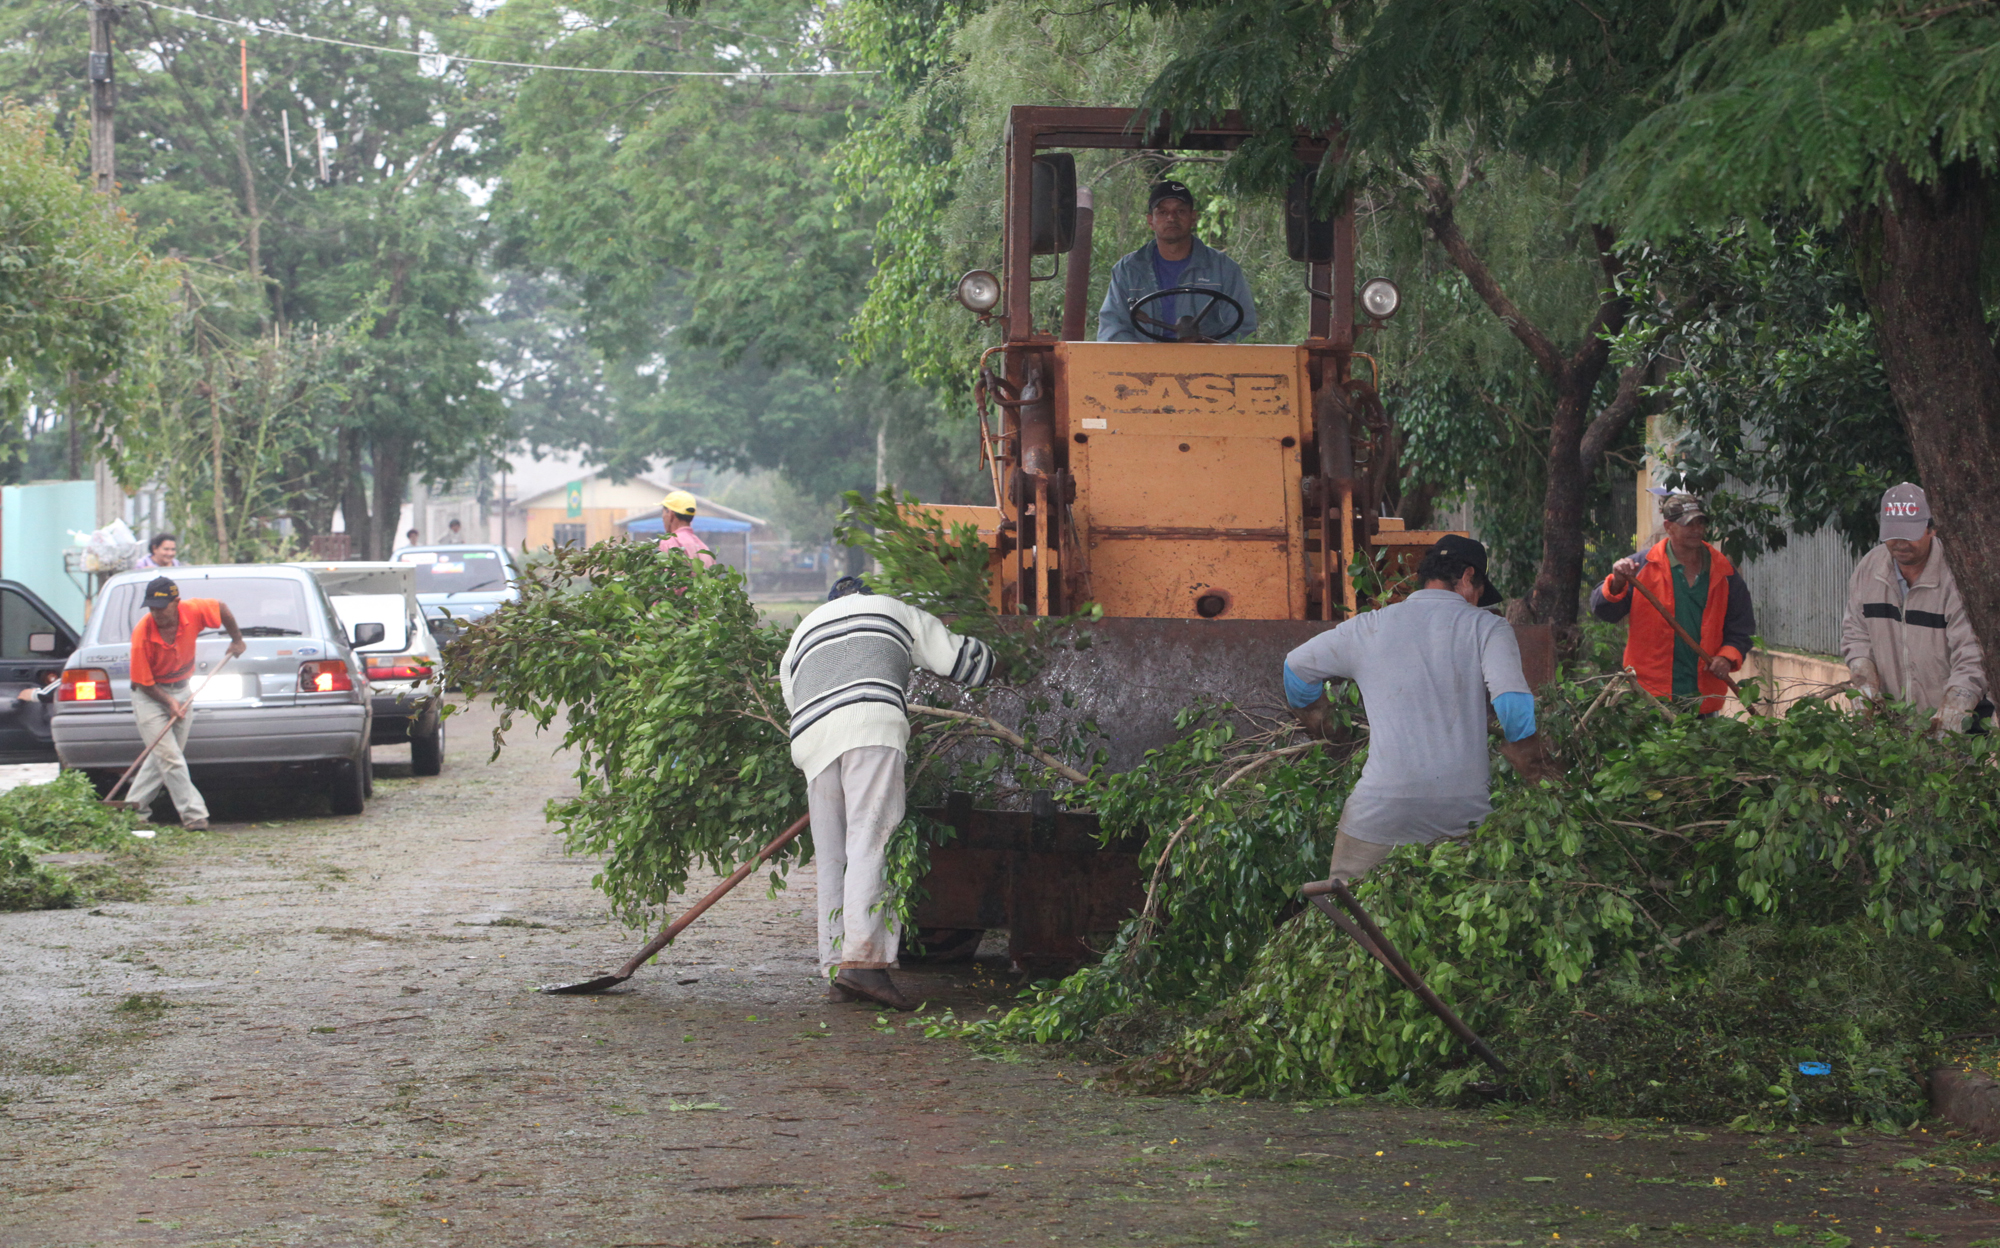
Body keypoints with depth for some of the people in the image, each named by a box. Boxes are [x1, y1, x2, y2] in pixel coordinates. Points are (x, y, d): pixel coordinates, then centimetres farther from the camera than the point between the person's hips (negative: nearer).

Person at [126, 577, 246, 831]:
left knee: (163, 756, 8)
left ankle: (135, 805, 17)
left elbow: (222, 609, 3)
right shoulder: (142, 634, -28)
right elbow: (143, 682, -19)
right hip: (149, 694, -5)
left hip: (180, 689, 5)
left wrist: (236, 639, 10)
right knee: (169, 758, -12)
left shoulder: (193, 611, -20)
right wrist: (169, 702, -27)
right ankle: (194, 815, -11)